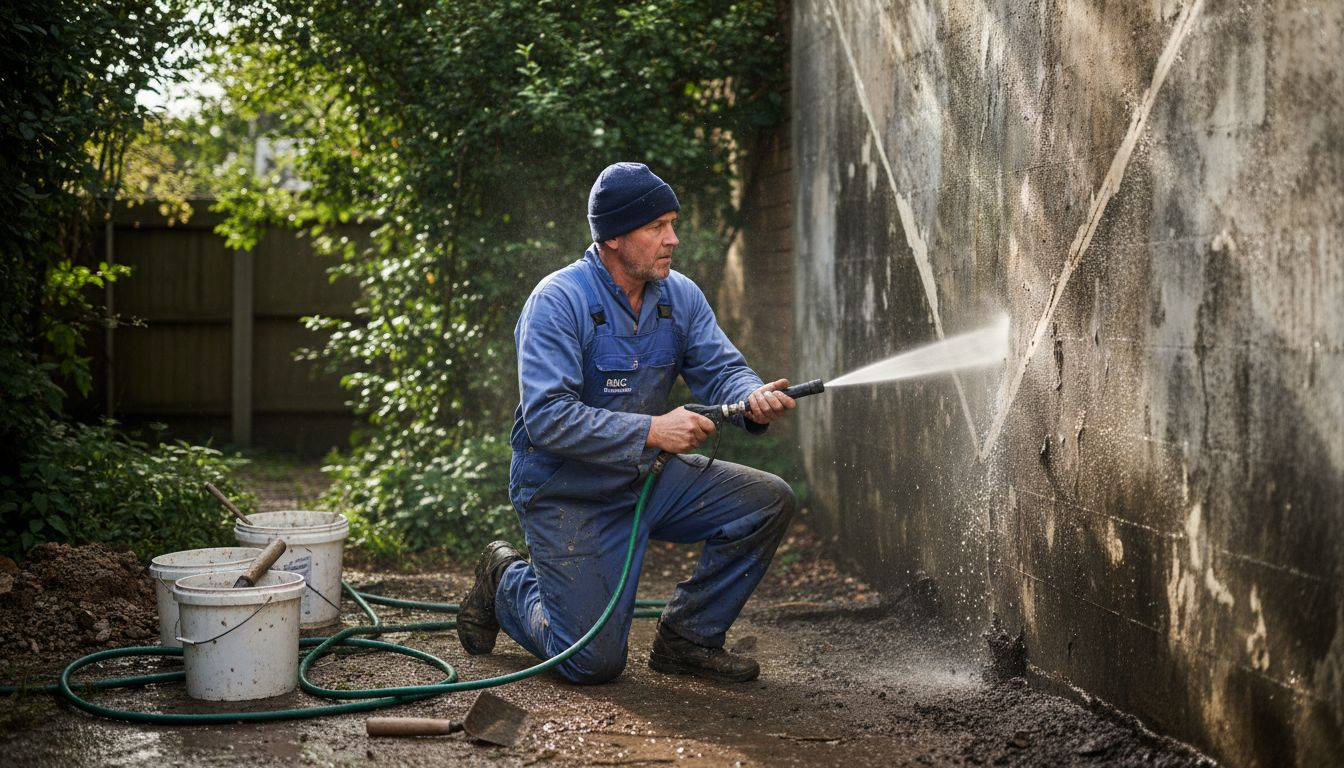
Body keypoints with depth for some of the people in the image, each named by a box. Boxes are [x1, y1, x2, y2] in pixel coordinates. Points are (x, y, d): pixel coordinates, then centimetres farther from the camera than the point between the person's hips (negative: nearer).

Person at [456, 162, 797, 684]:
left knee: (768, 501, -9)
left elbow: (720, 369, -4)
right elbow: (547, 418, -29)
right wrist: (651, 431, -34)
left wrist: (752, 398, -29)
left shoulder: (680, 296, -1)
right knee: (594, 663, -9)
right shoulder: (557, 302, -21)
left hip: (647, 477, 6)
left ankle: (688, 639, 6)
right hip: (567, 494, -6)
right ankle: (506, 583, 22)